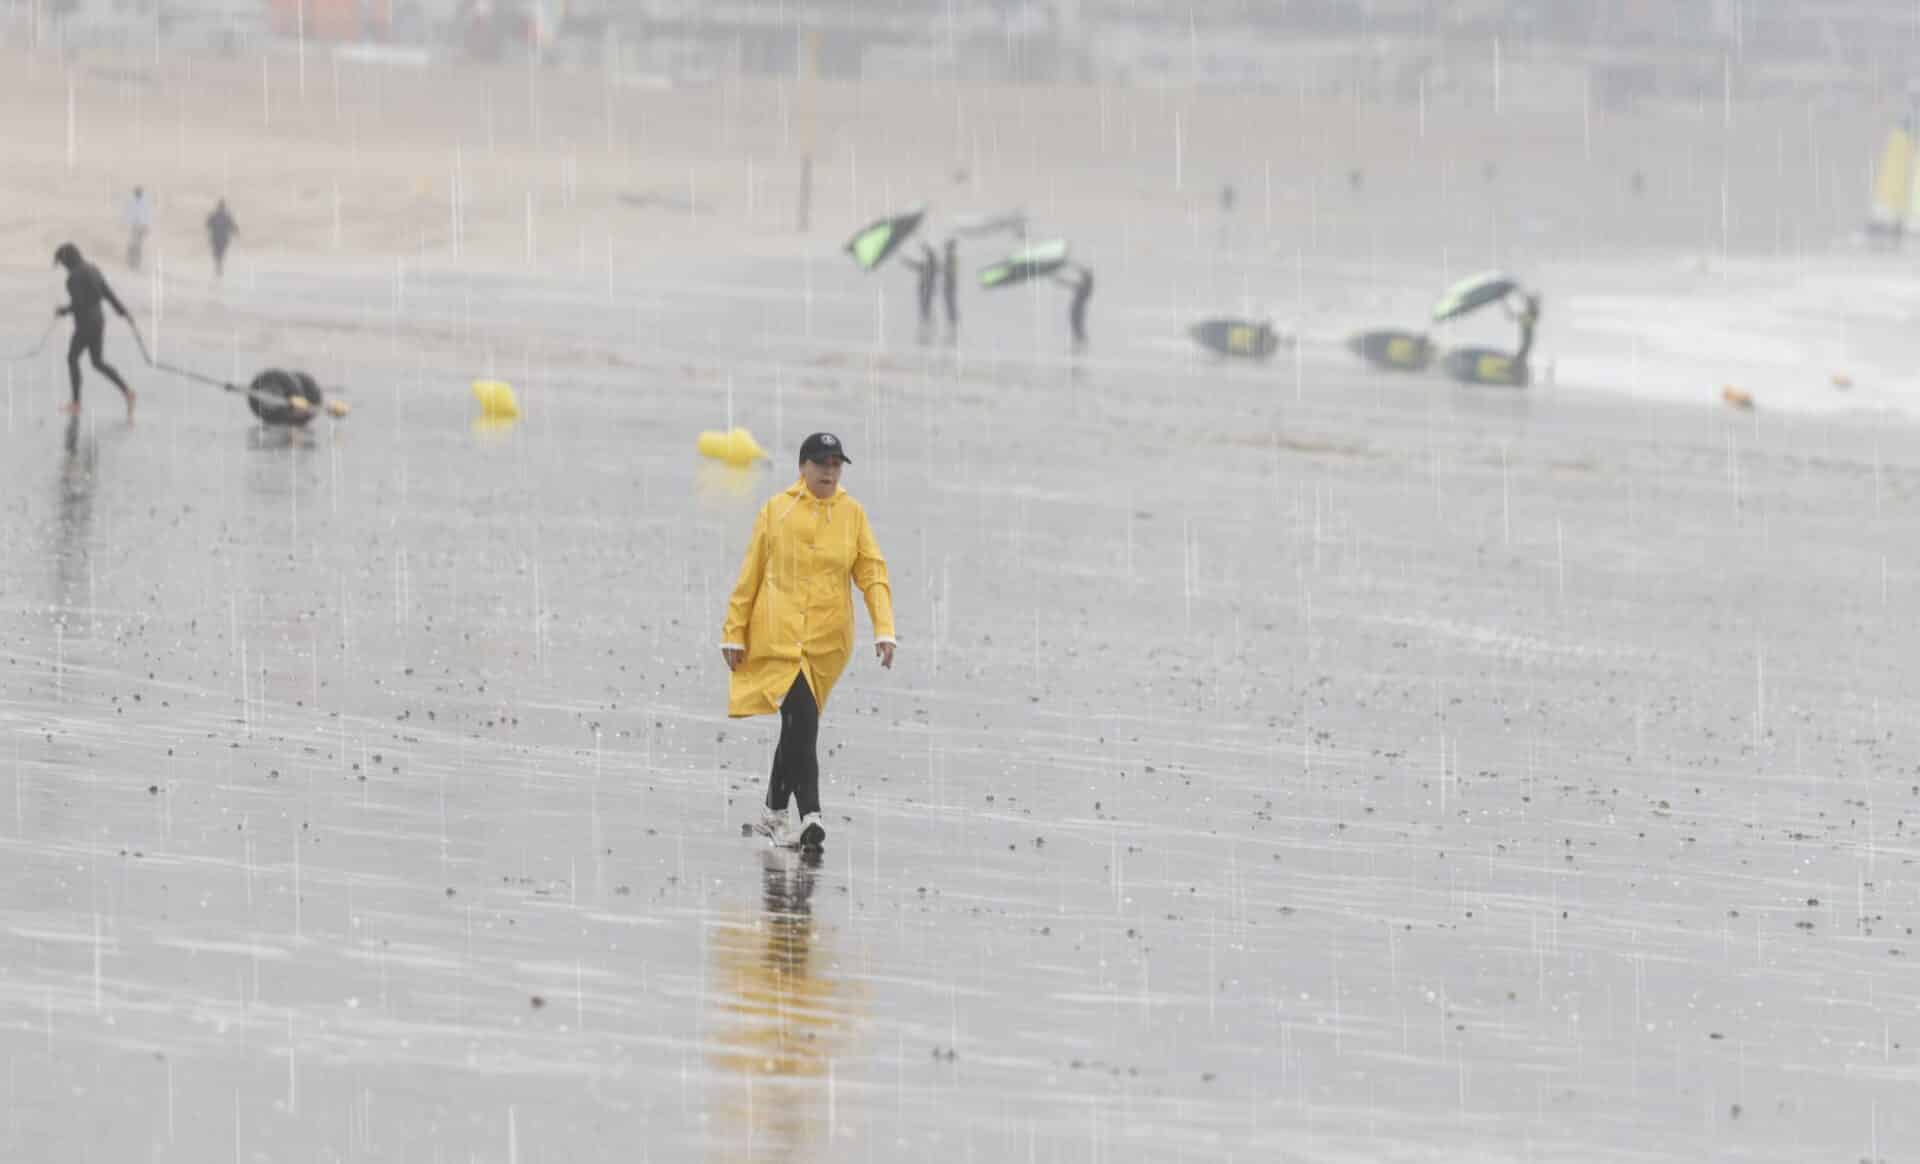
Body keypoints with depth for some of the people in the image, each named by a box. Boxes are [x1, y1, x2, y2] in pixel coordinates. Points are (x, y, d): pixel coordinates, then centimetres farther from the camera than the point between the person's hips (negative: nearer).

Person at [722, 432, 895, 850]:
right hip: (778, 635, -3)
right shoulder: (776, 510, 0)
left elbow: (873, 575, 3)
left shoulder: (852, 514, 5)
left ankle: (774, 813, 26)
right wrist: (734, 633, 3)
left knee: (799, 725, 12)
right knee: (802, 720, -18)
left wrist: (884, 630, -9)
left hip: (828, 641, 3)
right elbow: (750, 576, 4)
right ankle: (810, 817, -21)